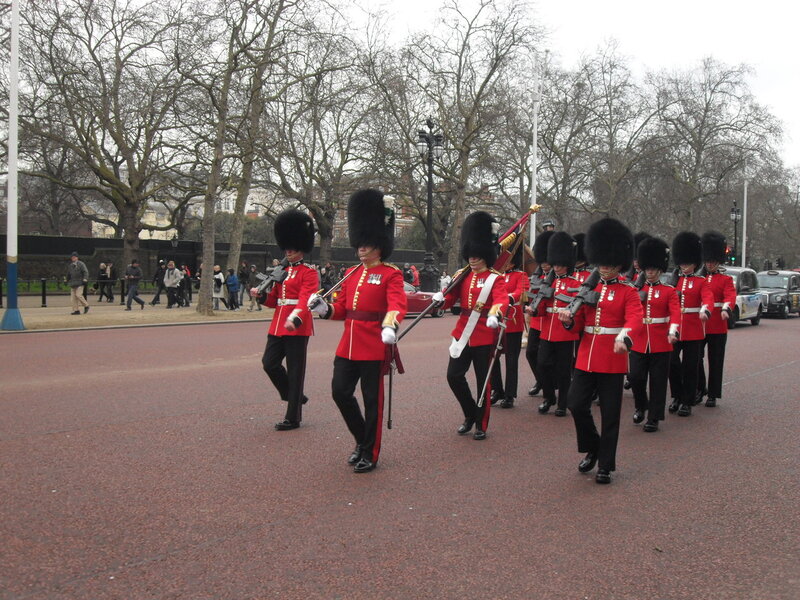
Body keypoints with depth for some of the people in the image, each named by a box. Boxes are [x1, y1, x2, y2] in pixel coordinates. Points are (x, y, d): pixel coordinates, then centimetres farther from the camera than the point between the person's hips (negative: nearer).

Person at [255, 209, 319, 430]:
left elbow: (305, 299, -20)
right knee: (270, 363, 0)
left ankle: (293, 418, 7)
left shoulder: (309, 273, -5)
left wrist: (294, 319, -37)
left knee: (295, 371, -1)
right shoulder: (281, 272, 17)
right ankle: (295, 397, 22)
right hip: (277, 325, 7)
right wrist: (260, 295, -2)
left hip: (297, 327, -7)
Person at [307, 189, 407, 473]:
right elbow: (342, 308, 15)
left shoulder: (391, 274, -7)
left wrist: (390, 325, -43)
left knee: (372, 399, 3)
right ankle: (362, 439, 27)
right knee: (340, 391, 5)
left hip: (375, 347, -6)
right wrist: (322, 308, -6)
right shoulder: (351, 274, 13)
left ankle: (369, 454, 17)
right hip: (348, 345, 6)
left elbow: (397, 304, -22)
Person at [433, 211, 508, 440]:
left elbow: (502, 300, -22)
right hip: (463, 333, 4)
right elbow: (451, 298, 1)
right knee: (454, 376, 0)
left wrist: (495, 314, -44)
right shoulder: (462, 275, 10)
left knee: (483, 381, 4)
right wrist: (440, 298, -23)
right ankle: (470, 414, 23)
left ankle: (481, 425, 18)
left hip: (485, 335, -4)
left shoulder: (495, 278, -5)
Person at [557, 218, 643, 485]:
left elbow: (634, 317, -18)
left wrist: (624, 337, -39)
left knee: (610, 415, 3)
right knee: (576, 404, -5)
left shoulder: (628, 292, 0)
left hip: (613, 360, -3)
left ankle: (605, 466, 15)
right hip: (586, 358, 4)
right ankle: (593, 448, 21)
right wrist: (568, 319, -15)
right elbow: (579, 322, 10)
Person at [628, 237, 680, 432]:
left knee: (658, 381, 2)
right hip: (638, 341, 2)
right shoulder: (636, 289, 10)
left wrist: (673, 332, -28)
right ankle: (641, 407, 24)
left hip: (660, 343, -2)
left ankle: (653, 418, 12)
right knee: (635, 377, -4)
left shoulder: (669, 291, 2)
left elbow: (675, 313, -12)